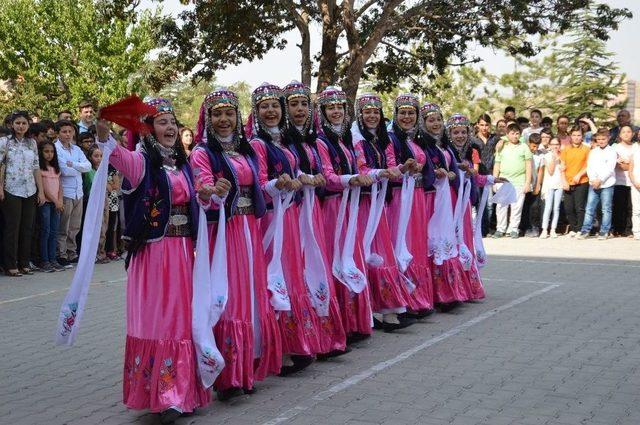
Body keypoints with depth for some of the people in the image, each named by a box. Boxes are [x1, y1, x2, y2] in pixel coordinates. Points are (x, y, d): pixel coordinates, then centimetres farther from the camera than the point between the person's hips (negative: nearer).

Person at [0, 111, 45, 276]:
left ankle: (24, 263, 14)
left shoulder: (32, 143, 12)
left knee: (27, 228, 6)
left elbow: (36, 168, 12)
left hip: (30, 191, 4)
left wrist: (41, 191, 8)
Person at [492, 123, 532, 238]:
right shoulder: (502, 148, 13)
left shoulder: (524, 147, 7)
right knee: (501, 206, 0)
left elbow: (529, 166, 4)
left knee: (516, 207, 0)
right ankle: (501, 229, 8)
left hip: (519, 182, -2)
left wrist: (528, 183, -2)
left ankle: (513, 229, 8)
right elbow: (497, 166, 14)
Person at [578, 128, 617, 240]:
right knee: (589, 208, 1)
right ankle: (585, 230, 4)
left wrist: (600, 180, -14)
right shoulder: (593, 152, 14)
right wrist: (593, 180, -9)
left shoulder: (611, 151, 0)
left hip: (606, 184, -4)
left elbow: (610, 168, -8)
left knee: (606, 209, 0)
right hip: (593, 184, 4)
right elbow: (589, 167, 7)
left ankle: (604, 231, 4)